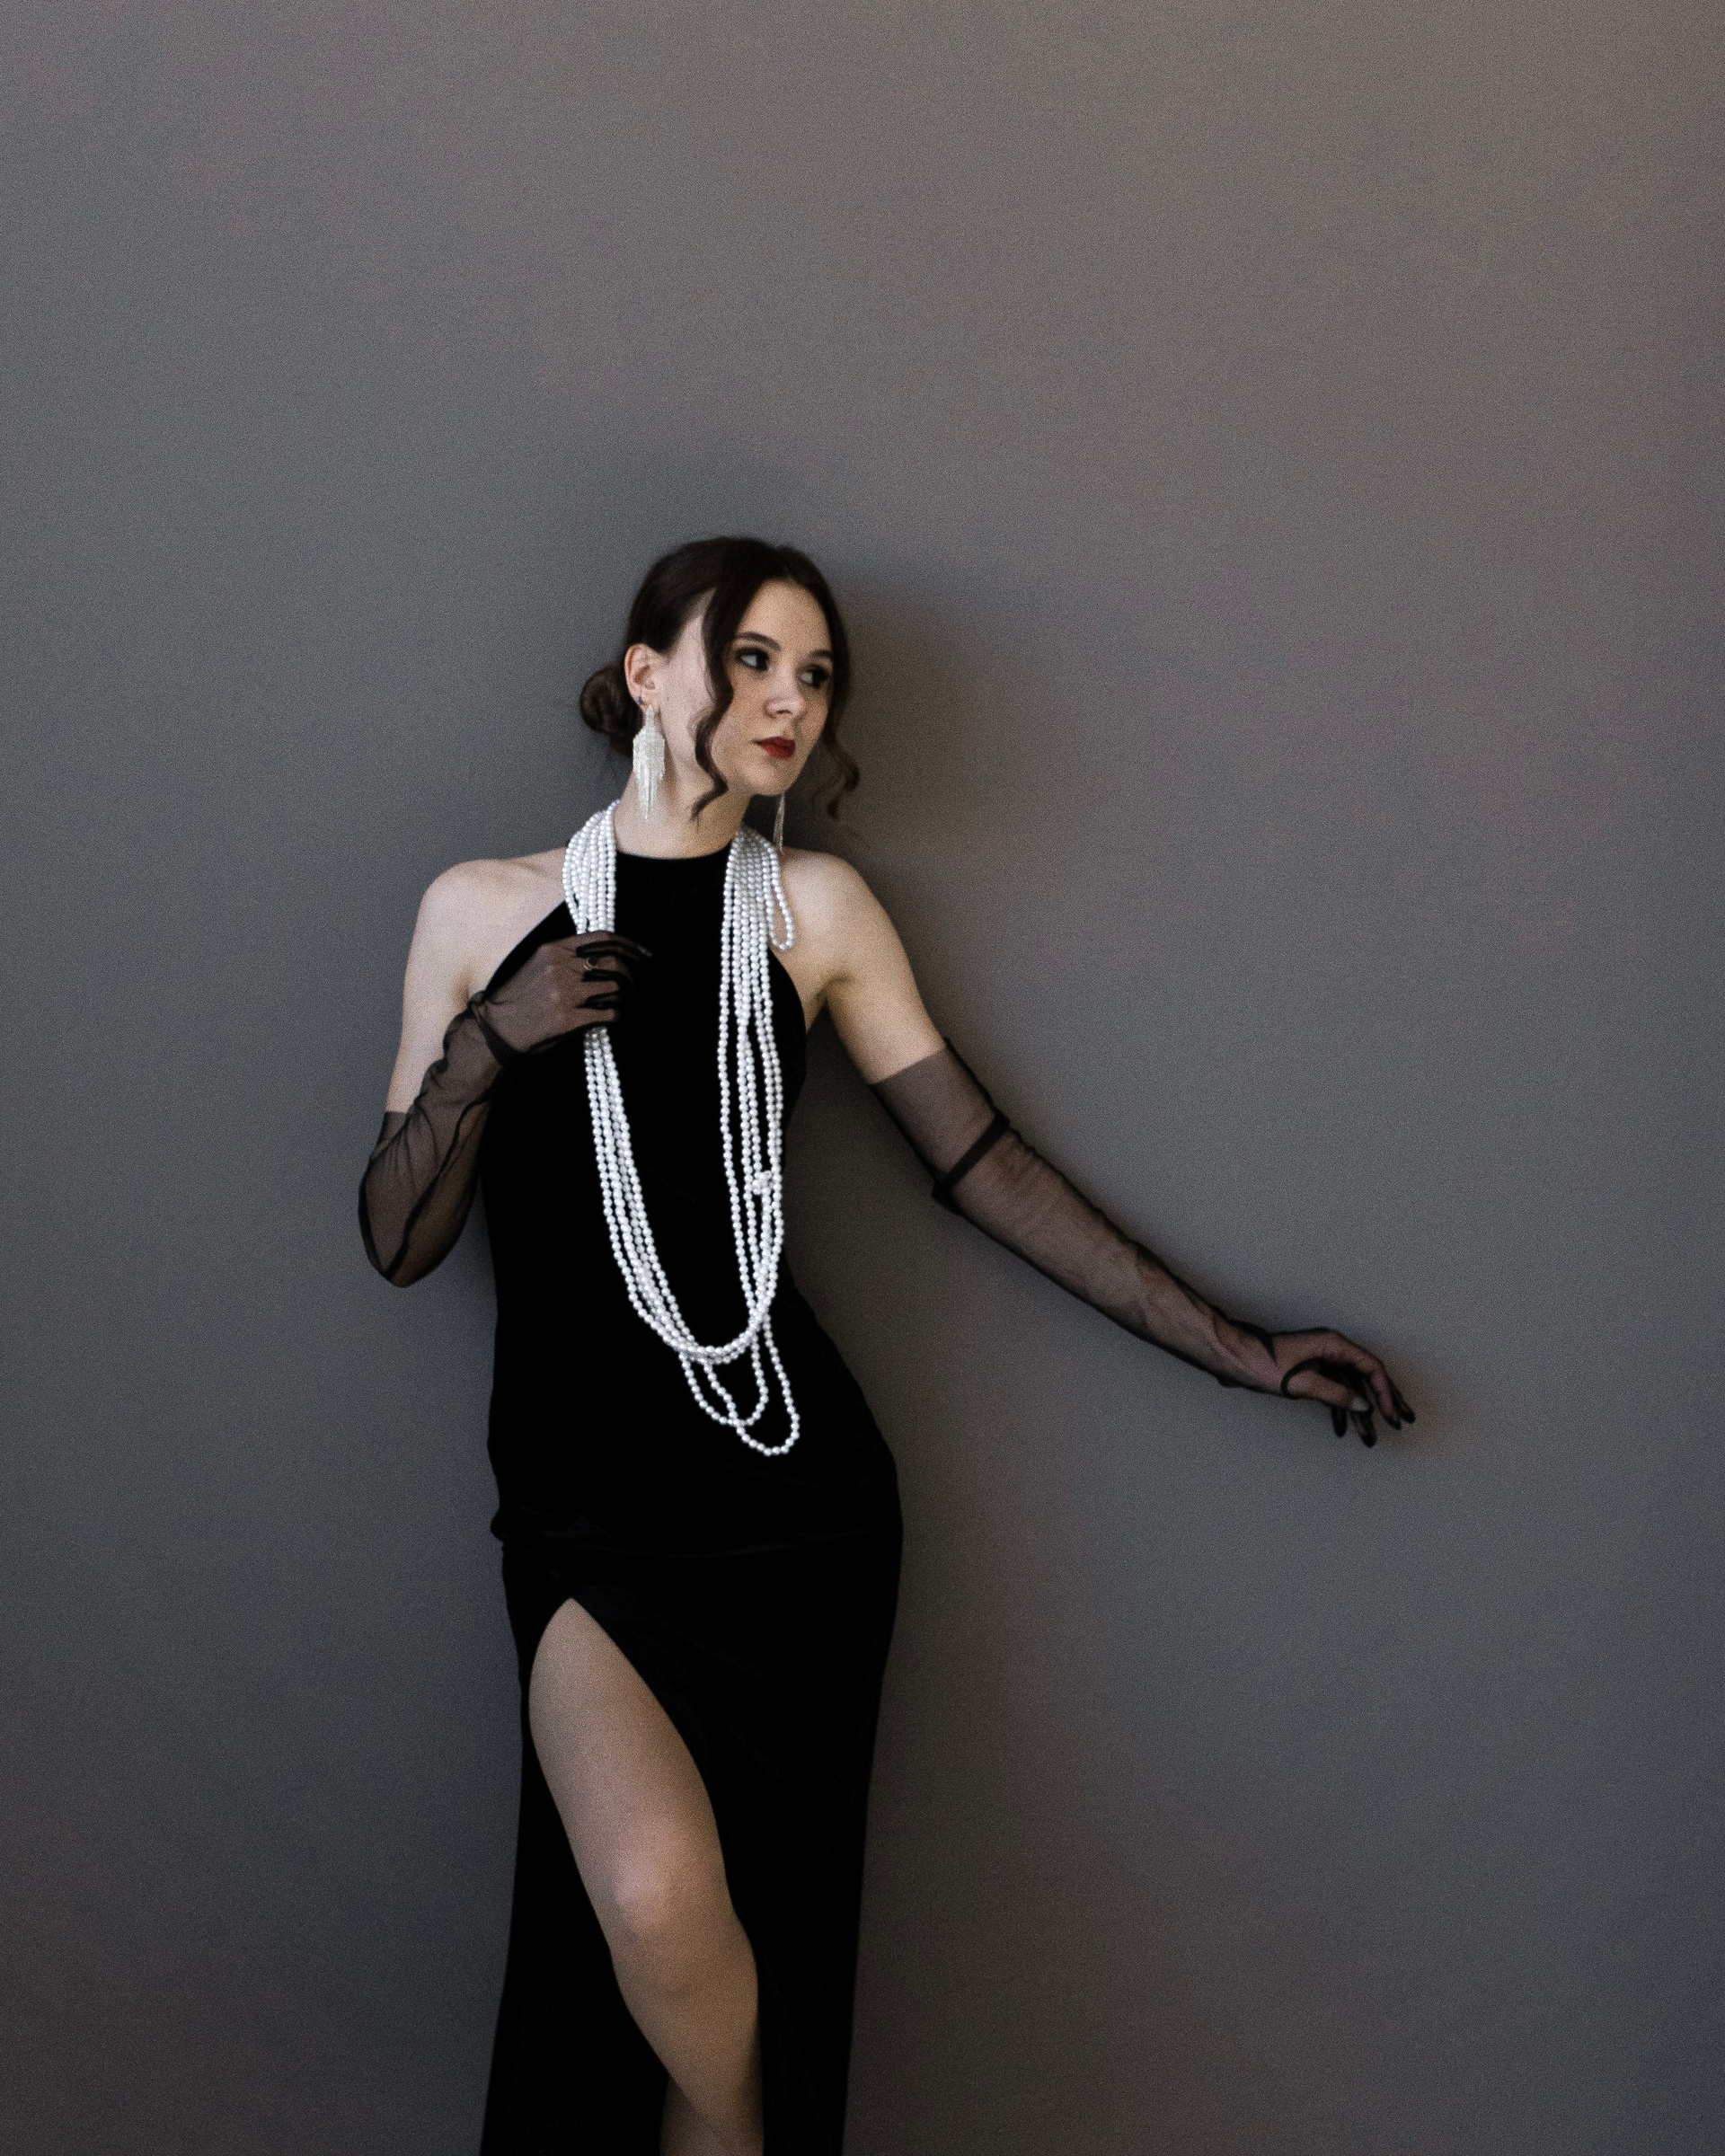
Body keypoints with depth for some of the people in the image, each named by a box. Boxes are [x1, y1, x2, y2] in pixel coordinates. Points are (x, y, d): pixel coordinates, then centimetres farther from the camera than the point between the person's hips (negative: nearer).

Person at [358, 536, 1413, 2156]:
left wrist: (1242, 1352, 6)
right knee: (659, 1910, -20)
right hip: (583, 1504, -1)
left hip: (787, 1491, 1)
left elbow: (983, 1163, 7)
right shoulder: (483, 911, 7)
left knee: (747, 1925, -1)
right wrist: (483, 1047, -9)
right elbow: (397, 1240, 7)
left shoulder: (817, 909, 7)